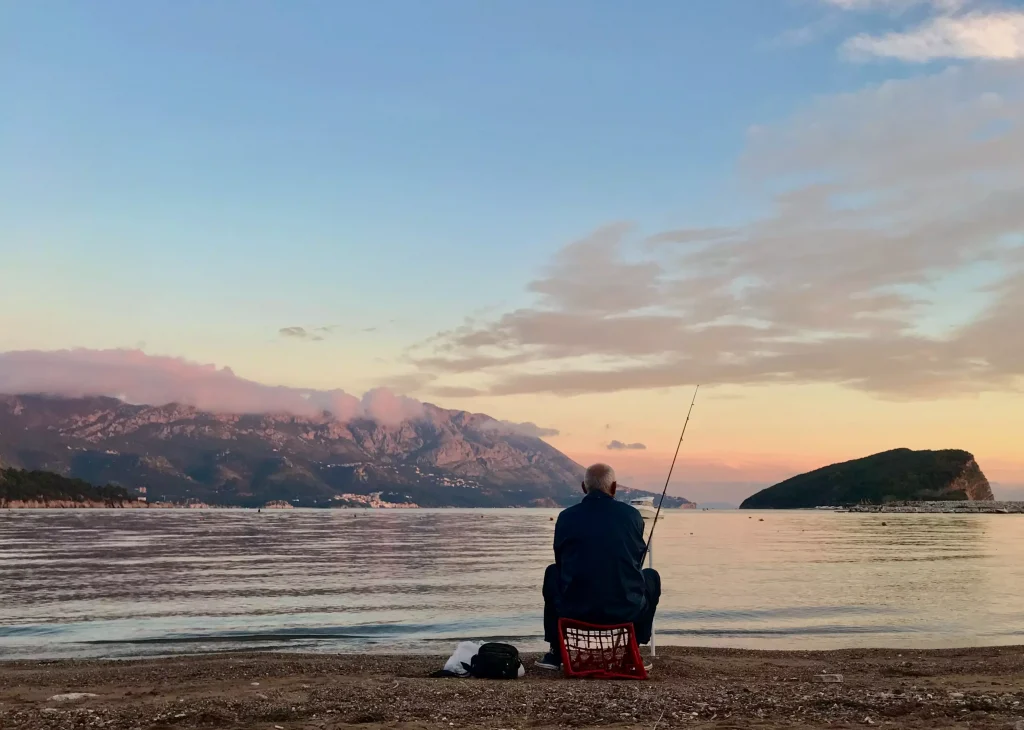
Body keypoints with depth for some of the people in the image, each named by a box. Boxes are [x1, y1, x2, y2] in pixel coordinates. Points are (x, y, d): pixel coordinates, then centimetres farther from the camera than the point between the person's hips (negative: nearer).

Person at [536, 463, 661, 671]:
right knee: (651, 576, 30)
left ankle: (556, 653, 31)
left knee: (553, 573, 32)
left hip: (574, 611, 1)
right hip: (627, 611, 0)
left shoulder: (566, 517, 0)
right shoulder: (632, 515, 0)